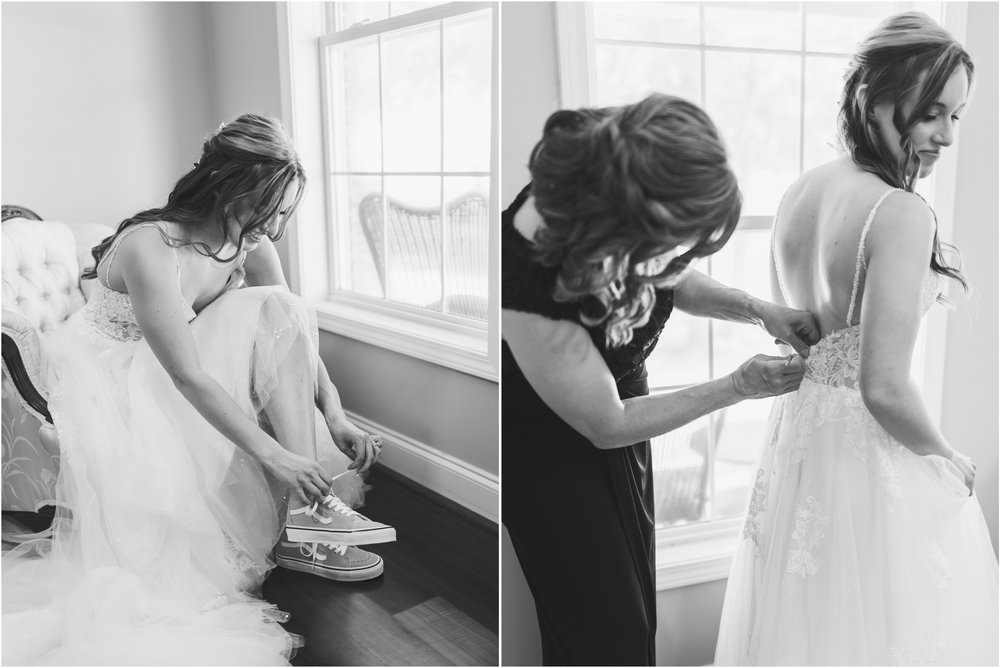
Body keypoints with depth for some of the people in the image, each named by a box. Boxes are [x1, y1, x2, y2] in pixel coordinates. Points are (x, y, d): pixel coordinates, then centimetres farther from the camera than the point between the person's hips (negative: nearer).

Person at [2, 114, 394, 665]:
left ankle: (307, 509, -21)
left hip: (173, 383, 6)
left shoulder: (250, 242, -9)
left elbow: (294, 333, -6)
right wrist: (273, 453, -35)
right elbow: (187, 376, -33)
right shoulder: (149, 248, -30)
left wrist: (335, 416, -19)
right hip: (109, 386, -6)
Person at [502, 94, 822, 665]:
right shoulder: (529, 281, -40)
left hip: (617, 425, 6)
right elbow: (606, 425, -24)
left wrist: (759, 310, -11)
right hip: (546, 455, -6)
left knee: (635, 608, 21)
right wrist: (740, 387, -19)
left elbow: (669, 281, 3)